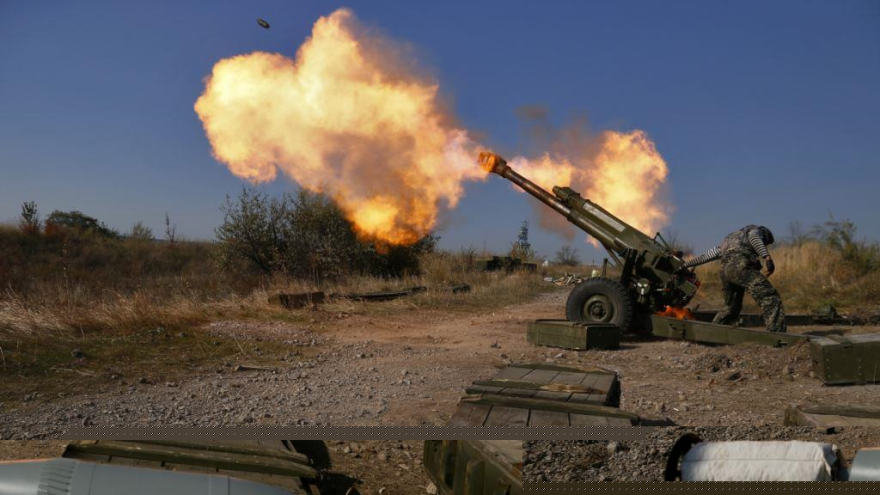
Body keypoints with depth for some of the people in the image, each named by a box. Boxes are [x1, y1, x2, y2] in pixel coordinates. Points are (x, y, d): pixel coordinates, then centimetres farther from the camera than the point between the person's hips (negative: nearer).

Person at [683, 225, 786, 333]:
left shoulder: (728, 240, 39)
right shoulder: (756, 229, 21)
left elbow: (707, 255, 40)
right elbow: (754, 238, -4)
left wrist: (686, 264, 48)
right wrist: (767, 256, -17)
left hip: (725, 269, 8)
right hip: (740, 266, -7)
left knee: (731, 307, 24)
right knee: (770, 298, -13)